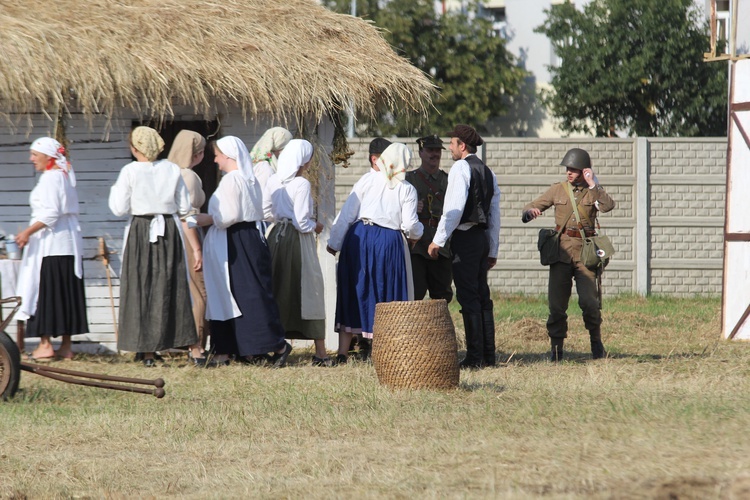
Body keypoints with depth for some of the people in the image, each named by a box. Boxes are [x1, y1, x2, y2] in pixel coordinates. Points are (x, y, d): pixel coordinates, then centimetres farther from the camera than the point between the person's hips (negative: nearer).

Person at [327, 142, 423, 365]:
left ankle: (342, 353, 7)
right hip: (389, 241, -1)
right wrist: (416, 234, 21)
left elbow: (347, 214, 0)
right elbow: (410, 225, -3)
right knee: (388, 296, 9)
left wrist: (334, 243, 5)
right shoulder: (407, 190, 0)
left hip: (359, 238, 1)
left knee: (352, 293, 8)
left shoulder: (366, 180, 3)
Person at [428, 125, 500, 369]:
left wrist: (438, 240, -13)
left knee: (469, 297, -8)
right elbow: (494, 214, 19)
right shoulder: (488, 172, 17)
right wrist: (492, 251, 23)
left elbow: (454, 208, -17)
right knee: (482, 297, 10)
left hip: (464, 238, -8)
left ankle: (475, 357, -9)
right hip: (482, 237, 8)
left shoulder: (461, 168, -9)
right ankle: (488, 355, 11)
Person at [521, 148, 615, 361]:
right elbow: (533, 206, 11)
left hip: (585, 251, -2)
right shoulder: (558, 190, 11)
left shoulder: (593, 191, 7)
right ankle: (556, 347, 9)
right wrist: (530, 211, -12)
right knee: (557, 302, -1)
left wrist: (593, 185, -14)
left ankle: (596, 342, 9)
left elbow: (608, 206, -12)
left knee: (589, 301, -11)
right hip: (561, 250, 2)